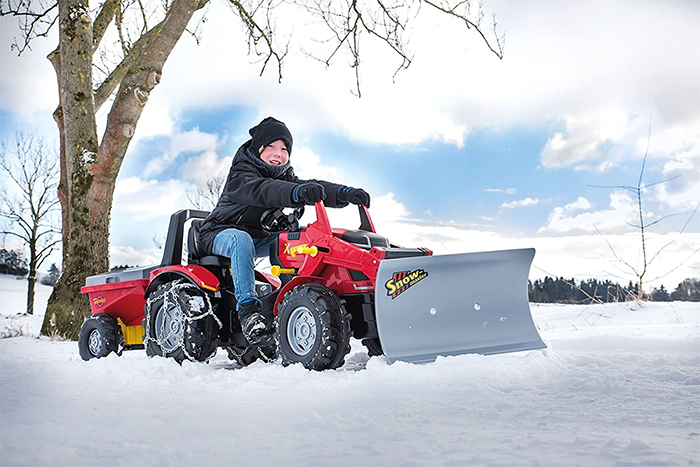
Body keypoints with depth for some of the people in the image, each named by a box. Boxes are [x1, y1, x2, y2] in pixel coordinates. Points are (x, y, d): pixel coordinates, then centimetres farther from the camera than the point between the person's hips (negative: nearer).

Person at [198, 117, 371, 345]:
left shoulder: (285, 177, 5)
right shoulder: (240, 175, -16)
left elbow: (312, 188, -13)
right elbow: (262, 190, -40)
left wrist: (344, 193, -33)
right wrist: (297, 193, -59)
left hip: (260, 237, 7)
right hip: (222, 232, -7)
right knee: (242, 240, -40)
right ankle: (247, 309, -45)